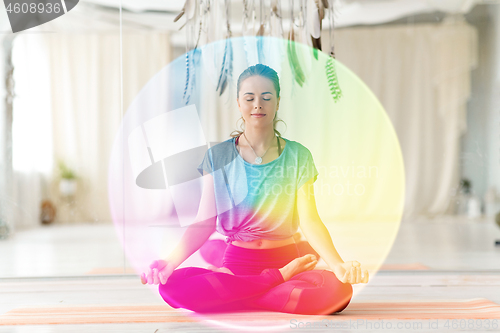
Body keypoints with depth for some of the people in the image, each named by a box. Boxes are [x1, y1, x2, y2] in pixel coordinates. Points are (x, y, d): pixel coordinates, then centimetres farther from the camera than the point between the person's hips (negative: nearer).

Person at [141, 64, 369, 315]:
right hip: (236, 261, 0)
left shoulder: (297, 156, 3)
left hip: (285, 257, 0)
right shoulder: (218, 157, 5)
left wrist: (338, 264, -24)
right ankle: (280, 277, -16)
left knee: (338, 290, -32)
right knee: (171, 287, -29)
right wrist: (171, 261, -19)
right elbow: (204, 223, -1)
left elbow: (310, 221, -5)